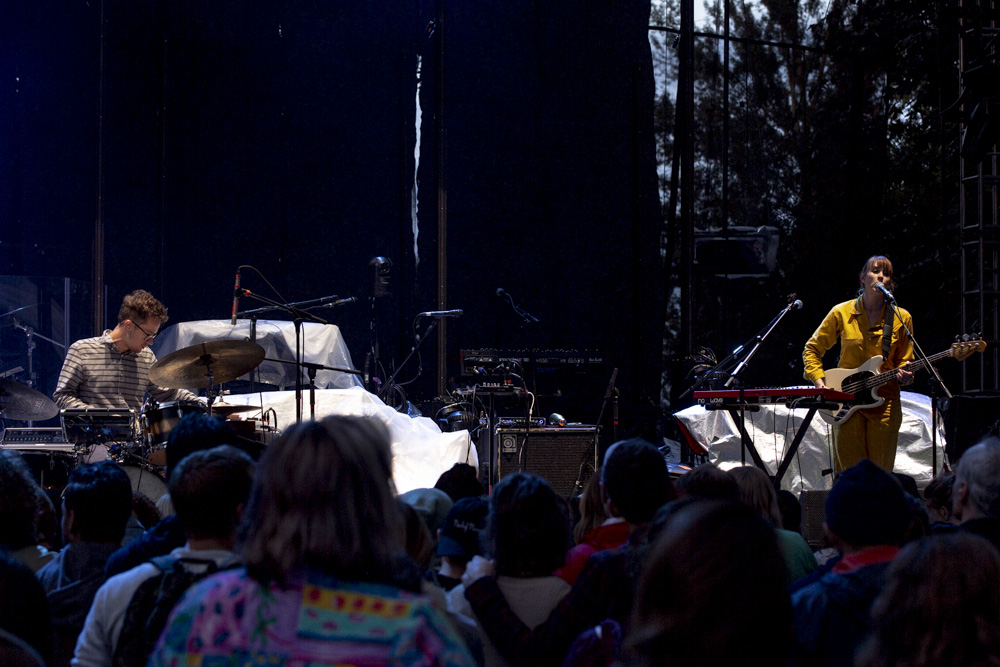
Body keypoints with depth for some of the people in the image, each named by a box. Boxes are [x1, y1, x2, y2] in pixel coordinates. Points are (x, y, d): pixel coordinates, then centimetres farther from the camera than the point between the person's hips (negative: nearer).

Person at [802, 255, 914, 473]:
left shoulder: (901, 318, 5)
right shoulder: (841, 313, 3)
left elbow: (904, 361, 12)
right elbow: (812, 348, 11)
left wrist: (904, 375, -10)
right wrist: (820, 383, -2)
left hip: (885, 400, 1)